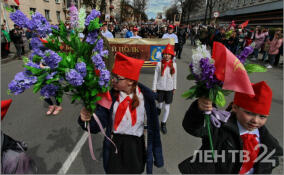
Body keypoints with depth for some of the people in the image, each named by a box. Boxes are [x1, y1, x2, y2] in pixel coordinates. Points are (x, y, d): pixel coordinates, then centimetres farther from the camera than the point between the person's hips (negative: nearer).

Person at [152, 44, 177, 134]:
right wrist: (154, 88, -5)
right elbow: (155, 77, -4)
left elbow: (174, 77, 10)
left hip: (169, 89, 2)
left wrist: (174, 88, 14)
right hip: (160, 88, -2)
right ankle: (158, 110, 45)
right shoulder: (159, 64, -6)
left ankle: (163, 124, 25)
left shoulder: (174, 64, 1)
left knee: (167, 108, 6)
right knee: (160, 105, 7)